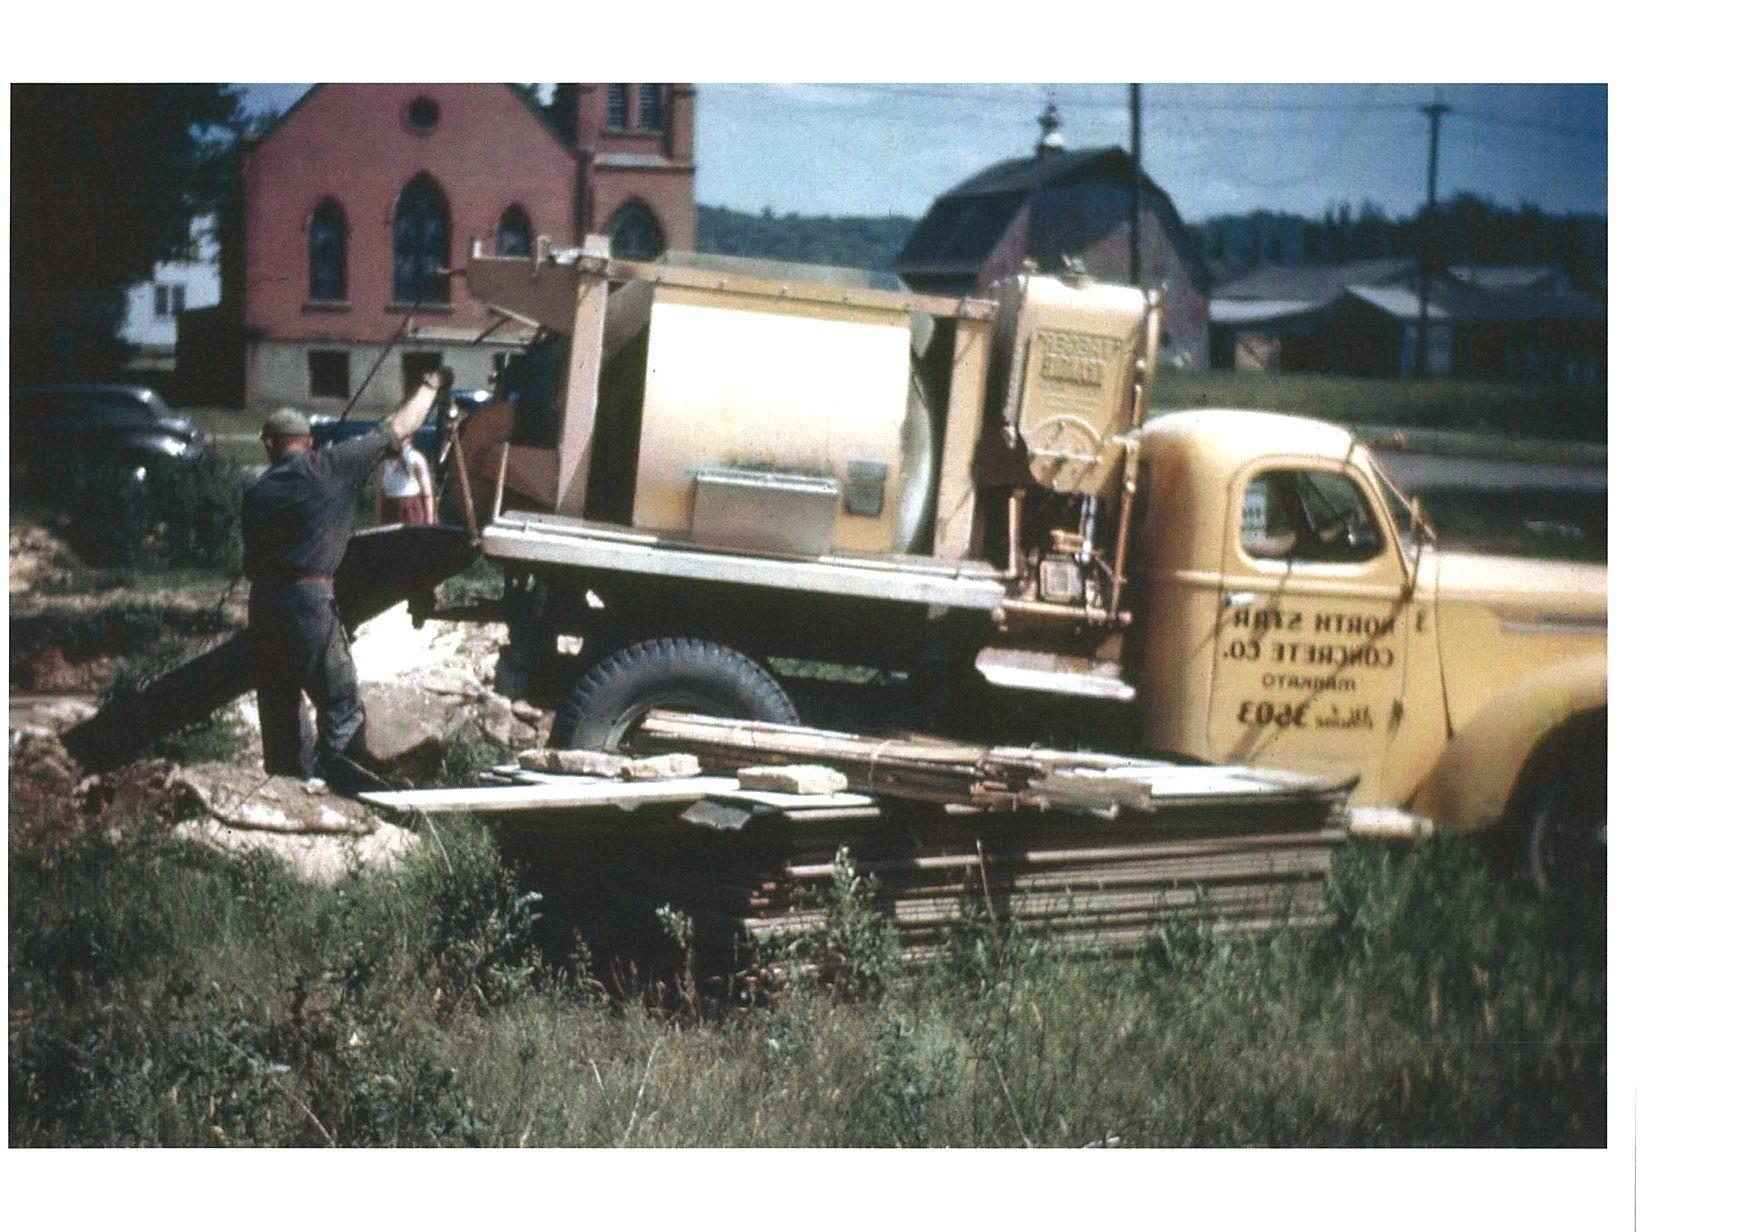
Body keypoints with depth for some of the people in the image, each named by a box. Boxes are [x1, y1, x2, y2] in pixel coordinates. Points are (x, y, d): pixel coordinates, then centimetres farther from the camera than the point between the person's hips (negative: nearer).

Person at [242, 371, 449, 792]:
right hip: (310, 598, -5)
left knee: (279, 702, 15)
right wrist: (431, 386, 19)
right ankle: (344, 786, -11)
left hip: (264, 601, 5)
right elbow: (398, 428, 6)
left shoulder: (257, 492, 11)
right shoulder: (330, 466, 0)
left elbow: (250, 562, 13)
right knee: (341, 707, -2)